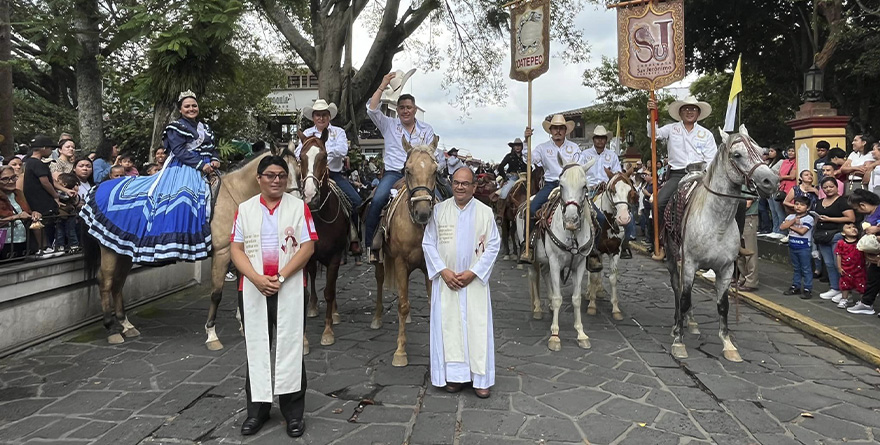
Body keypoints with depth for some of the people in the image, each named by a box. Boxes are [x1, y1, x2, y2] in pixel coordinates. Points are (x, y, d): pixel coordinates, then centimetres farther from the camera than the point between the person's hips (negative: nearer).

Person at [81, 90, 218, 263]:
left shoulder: (206, 128, 20)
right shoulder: (176, 127, -1)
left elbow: (212, 148, 20)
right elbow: (179, 151, -11)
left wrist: (214, 161, -4)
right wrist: (201, 165, -18)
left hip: (205, 173, 6)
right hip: (183, 172, -6)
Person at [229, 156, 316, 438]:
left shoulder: (299, 207, 1)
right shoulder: (245, 209, 6)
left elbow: (307, 247, -6)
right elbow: (236, 250, 2)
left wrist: (281, 277, -15)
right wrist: (257, 278, -14)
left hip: (290, 289, -2)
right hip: (253, 290, 2)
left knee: (290, 348, 4)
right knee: (256, 348, 10)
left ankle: (293, 411, 16)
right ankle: (257, 409, 24)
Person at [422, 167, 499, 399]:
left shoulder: (485, 212, 0)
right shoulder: (439, 210, 1)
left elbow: (493, 246, -1)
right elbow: (428, 243, 1)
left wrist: (473, 272, -11)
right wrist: (443, 270, -10)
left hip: (475, 280, 0)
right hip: (445, 279, 1)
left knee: (477, 326, 3)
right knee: (448, 325, 5)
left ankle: (480, 378, 14)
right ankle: (453, 375, 18)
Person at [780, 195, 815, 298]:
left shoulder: (808, 218, -10)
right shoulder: (791, 217, 8)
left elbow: (802, 231, -20)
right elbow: (782, 227, -6)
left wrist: (791, 226, -8)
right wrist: (794, 220, -13)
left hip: (804, 247, -6)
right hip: (792, 246, 6)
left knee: (806, 269, 0)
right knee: (796, 268, 16)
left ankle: (807, 289, 4)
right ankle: (795, 287, 25)